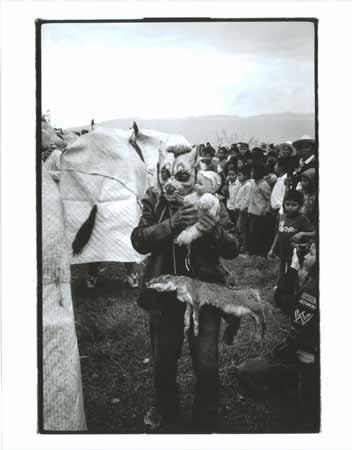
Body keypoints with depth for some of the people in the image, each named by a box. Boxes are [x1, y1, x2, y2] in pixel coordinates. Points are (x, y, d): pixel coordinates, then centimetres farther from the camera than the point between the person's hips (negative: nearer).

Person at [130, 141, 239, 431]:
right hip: (164, 295, 1)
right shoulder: (154, 200, -4)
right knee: (163, 360, 16)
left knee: (206, 365, 3)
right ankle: (165, 410, 45)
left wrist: (216, 231, -29)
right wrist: (172, 223, -30)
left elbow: (233, 249, -7)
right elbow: (139, 240, -15)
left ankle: (206, 421, 31)